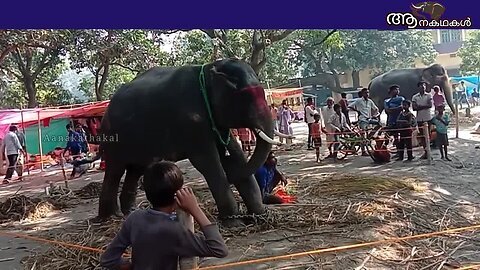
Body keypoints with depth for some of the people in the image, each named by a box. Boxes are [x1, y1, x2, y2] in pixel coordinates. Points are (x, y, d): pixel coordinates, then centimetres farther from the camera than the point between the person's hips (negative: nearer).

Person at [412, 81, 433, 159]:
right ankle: (425, 151, 14)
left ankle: (427, 151, 0)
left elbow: (430, 105, -9)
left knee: (427, 134, -3)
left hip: (427, 118, -2)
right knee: (421, 135, 5)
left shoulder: (429, 95, 4)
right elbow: (414, 108, -2)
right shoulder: (415, 97, 7)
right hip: (419, 118, 2)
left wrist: (420, 106, -9)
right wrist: (425, 106, -10)